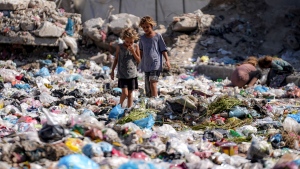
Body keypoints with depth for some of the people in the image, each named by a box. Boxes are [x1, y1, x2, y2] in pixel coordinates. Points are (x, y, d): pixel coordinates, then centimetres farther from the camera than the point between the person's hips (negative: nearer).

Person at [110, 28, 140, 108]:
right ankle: (120, 106, 14)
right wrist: (112, 70, 11)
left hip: (132, 74, 2)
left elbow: (139, 60, -1)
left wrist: (133, 52, -15)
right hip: (122, 74, -2)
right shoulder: (120, 47, -3)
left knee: (130, 93, 8)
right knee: (125, 93, -10)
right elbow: (116, 59, 9)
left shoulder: (135, 46, -1)